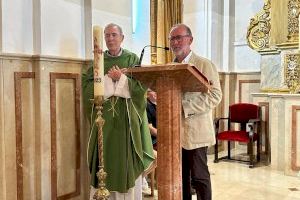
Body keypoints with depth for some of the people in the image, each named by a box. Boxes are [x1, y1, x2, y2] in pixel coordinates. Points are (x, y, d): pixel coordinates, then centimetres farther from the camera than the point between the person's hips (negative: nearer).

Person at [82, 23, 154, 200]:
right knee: (105, 157, 2)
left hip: (127, 116, -1)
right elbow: (87, 86, -2)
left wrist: (121, 78, -13)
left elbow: (141, 85, -4)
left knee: (127, 158, 1)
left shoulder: (132, 59, 6)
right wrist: (109, 78, -12)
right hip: (104, 115, 1)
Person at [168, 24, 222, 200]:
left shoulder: (204, 64, -4)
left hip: (195, 131, -5)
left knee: (199, 177, 1)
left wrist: (186, 108, -19)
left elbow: (215, 95, -12)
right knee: (181, 177, 12)